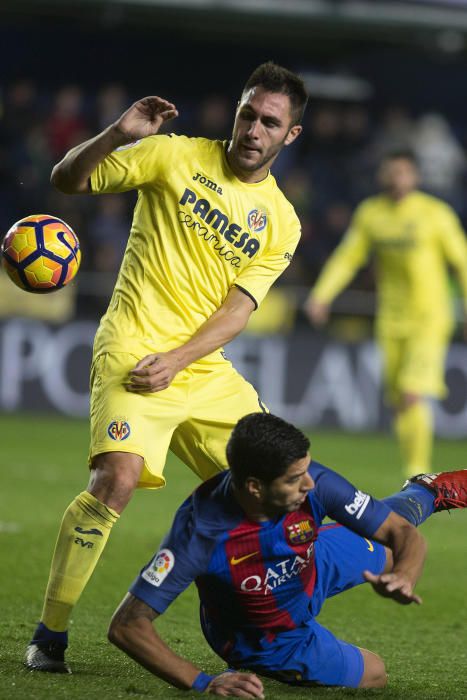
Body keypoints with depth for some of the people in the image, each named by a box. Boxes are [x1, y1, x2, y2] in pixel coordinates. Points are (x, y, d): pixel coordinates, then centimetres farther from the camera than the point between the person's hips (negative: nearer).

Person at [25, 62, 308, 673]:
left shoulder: (281, 222, 8)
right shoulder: (178, 155, 0)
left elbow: (238, 308, 0)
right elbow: (68, 180, 3)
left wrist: (174, 362, -14)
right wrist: (119, 134, -15)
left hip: (205, 368, 5)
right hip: (134, 350, -5)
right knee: (117, 478, -25)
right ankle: (50, 634, -15)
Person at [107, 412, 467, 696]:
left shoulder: (313, 482, -36)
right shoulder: (201, 530, -46)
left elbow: (404, 535, -28)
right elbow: (127, 625, -44)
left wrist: (403, 577, -51)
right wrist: (202, 683, -53)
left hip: (312, 569, 2)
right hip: (267, 640, -2)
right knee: (373, 676, 22)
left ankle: (429, 491, 62)